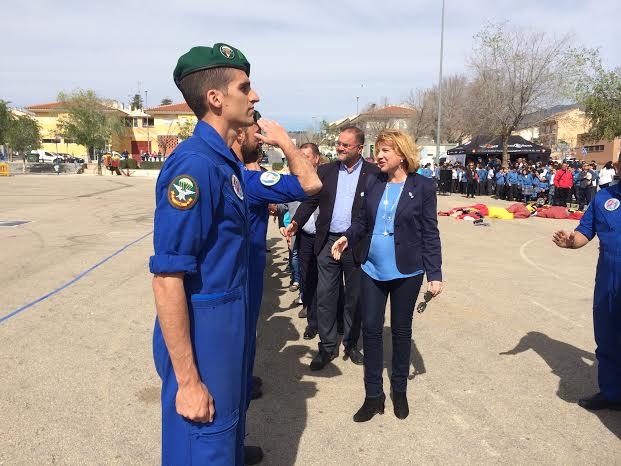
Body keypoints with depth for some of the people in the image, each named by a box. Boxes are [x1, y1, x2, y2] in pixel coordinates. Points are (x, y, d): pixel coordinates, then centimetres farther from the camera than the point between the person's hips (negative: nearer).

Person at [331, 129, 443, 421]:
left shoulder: (422, 187, -7)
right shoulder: (373, 183, 4)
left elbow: (430, 233, -6)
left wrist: (434, 273, -9)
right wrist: (348, 237, -9)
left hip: (406, 272, -3)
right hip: (372, 269, 3)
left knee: (401, 330, 12)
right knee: (371, 328, 5)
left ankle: (399, 391, 32)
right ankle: (373, 395, 21)